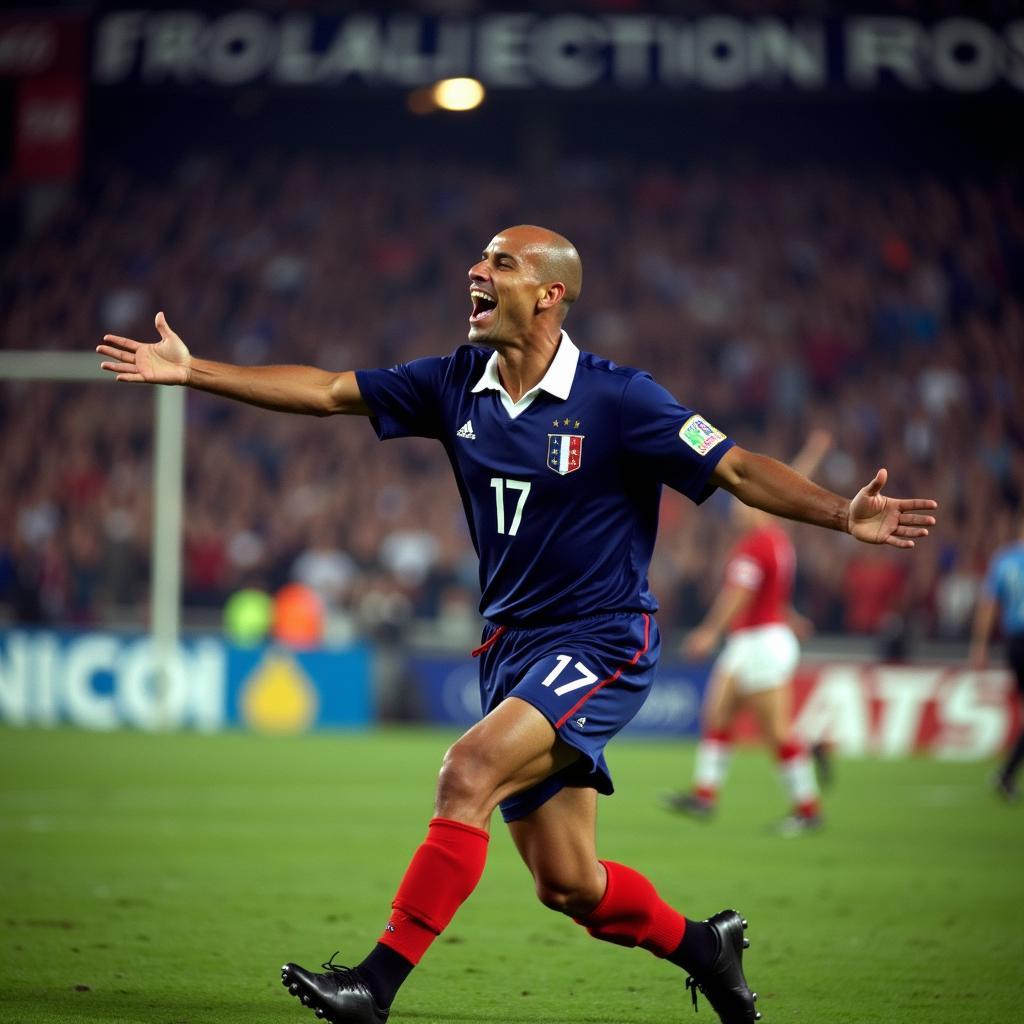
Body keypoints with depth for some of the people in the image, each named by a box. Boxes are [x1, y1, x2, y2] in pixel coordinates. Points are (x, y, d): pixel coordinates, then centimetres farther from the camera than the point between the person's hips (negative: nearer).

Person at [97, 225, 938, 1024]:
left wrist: (842, 515, -29)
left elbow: (738, 469, -14)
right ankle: (702, 946, 33)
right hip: (512, 644, 6)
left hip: (601, 645, -6)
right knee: (567, 887, 7)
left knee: (469, 772, -26)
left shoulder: (617, 400, -13)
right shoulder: (456, 385, 3)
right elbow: (326, 392, 8)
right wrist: (191, 371, 4)